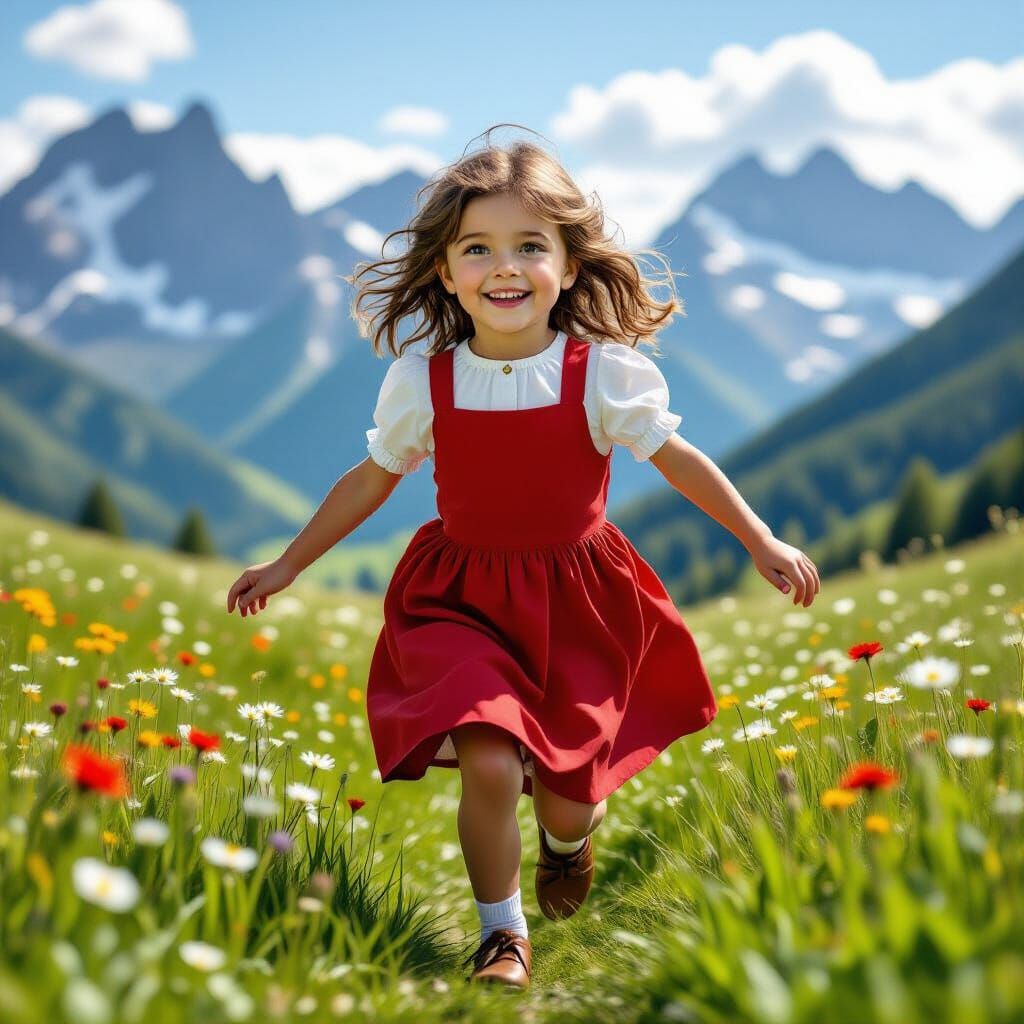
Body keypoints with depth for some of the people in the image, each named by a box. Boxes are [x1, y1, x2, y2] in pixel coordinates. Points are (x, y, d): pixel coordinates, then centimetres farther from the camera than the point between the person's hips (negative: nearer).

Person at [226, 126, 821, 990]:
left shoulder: (604, 373, -13)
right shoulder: (422, 378, -9)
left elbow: (677, 458, -1)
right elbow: (372, 480, 5)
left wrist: (763, 544, 3)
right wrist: (286, 567, 10)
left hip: (578, 601, 0)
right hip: (462, 596, 0)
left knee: (567, 791, 7)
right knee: (489, 765, -19)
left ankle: (569, 833, 50)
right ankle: (502, 934, 9)